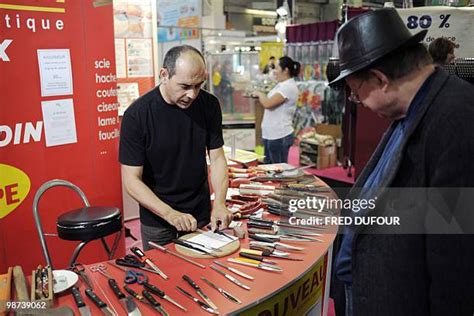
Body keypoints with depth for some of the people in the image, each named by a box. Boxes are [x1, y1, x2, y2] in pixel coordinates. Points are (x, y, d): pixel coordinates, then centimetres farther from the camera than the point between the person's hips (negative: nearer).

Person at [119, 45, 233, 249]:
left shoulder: (209, 105, -9)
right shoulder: (137, 115, -19)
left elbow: (217, 158, -4)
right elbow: (131, 180, -17)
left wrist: (219, 203, -19)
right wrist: (169, 214, -29)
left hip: (201, 215, 3)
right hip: (157, 219, -3)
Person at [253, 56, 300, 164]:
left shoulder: (289, 87, -17)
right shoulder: (281, 85, 14)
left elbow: (268, 104, -25)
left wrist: (260, 94, -9)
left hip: (279, 136, -10)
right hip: (271, 134, 10)